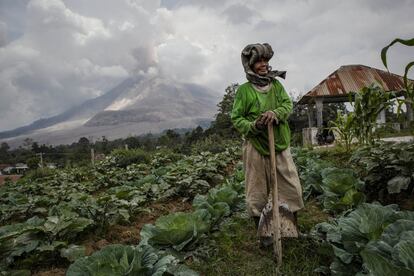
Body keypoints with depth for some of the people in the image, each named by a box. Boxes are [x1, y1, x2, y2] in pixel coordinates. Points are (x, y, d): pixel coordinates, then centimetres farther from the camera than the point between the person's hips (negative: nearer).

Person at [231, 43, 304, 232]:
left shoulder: (276, 84, 8)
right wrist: (253, 126, -21)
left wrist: (276, 113, -20)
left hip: (281, 146, 4)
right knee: (257, 192, 6)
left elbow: (288, 104, 1)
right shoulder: (244, 90, -4)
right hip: (255, 148, -4)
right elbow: (236, 119, -3)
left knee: (292, 188, 10)